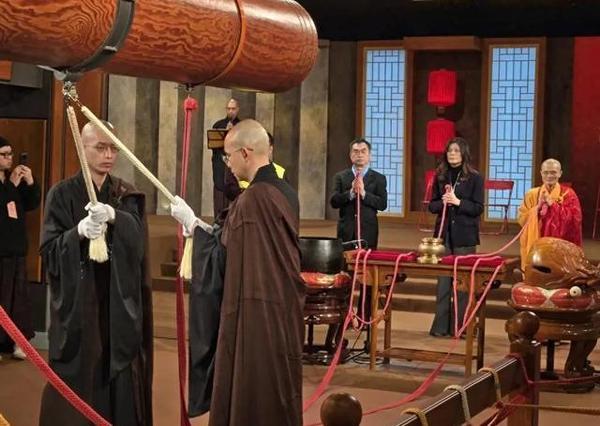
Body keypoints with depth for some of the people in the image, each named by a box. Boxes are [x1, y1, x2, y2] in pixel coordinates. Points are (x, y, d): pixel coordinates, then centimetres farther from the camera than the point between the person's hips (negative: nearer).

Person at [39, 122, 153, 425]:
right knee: (77, 380, -2)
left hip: (119, 301, 3)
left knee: (119, 378, 3)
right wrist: (80, 231, -25)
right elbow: (49, 250, -7)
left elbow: (137, 238, -10)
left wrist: (114, 217, -29)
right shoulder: (63, 194, -1)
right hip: (78, 303, -2)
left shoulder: (127, 195, 8)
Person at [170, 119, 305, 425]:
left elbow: (221, 261, -13)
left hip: (254, 317, -8)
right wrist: (211, 231, 16)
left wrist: (191, 223, -1)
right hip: (283, 312, 8)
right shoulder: (286, 193, 6)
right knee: (276, 395, 17)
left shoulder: (251, 200, -21)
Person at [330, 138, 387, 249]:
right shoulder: (340, 177, 8)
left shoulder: (378, 178, 5)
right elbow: (333, 202, -2)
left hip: (368, 232, -1)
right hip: (346, 232, 1)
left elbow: (383, 204, -5)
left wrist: (363, 193, -17)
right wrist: (351, 192, -17)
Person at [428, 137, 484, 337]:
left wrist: (458, 202, -18)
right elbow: (432, 205, 10)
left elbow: (478, 208, -6)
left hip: (464, 236, -3)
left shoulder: (475, 178, -2)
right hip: (444, 233, 3)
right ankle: (440, 325, 9)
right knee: (442, 281, 4)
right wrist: (443, 202, -11)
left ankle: (459, 326, 7)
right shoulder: (440, 176, 9)